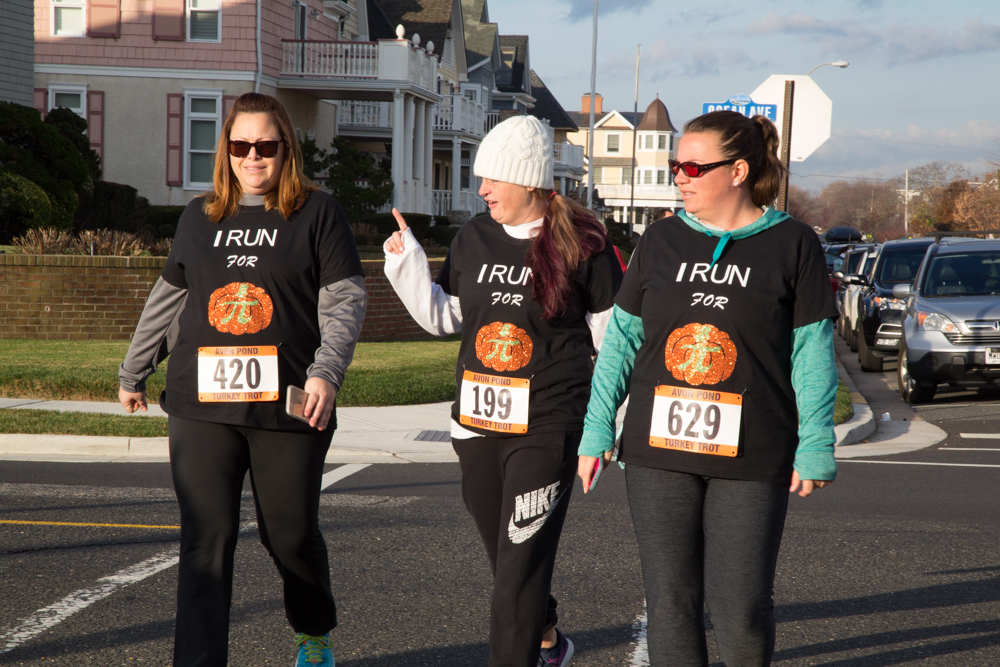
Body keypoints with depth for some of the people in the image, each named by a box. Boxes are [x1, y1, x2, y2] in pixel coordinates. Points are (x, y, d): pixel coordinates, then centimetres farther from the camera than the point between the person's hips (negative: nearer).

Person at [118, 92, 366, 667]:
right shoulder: (200, 217, 14)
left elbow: (346, 299, -3)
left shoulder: (317, 212, 3)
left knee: (291, 534, 8)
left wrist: (327, 371, -17)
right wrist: (133, 372, 30)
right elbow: (167, 300, 23)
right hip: (202, 407, 2)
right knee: (206, 539, -3)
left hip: (288, 406, -2)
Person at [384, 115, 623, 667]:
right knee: (505, 556, 19)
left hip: (547, 428, -6)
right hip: (478, 422, 6)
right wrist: (405, 263, 4)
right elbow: (442, 316, 15)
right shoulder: (474, 237, 7)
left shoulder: (580, 243, -6)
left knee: (522, 563, -8)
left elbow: (610, 331, 1)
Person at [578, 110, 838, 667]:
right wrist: (598, 428, 7)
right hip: (658, 453, 3)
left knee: (741, 605, -4)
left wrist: (816, 447, -4)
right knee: (672, 600, 5)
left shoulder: (792, 244, 0)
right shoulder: (662, 240, 8)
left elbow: (813, 352, 0)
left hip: (751, 457, -3)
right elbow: (622, 337, 11)